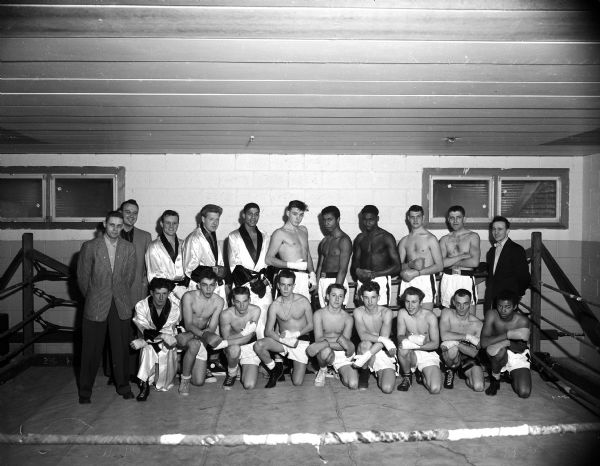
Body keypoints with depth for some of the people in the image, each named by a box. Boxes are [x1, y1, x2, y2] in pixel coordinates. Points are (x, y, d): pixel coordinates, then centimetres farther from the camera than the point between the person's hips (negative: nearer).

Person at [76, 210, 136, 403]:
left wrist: (120, 296, 11)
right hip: (95, 306, -2)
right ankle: (85, 391, 21)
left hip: (121, 306, 2)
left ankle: (123, 386, 23)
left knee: (121, 348, 7)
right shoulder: (90, 247, -2)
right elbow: (82, 277, 3)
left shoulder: (129, 248, 4)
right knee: (91, 349, 5)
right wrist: (93, 298, 9)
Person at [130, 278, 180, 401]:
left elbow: (169, 332, -14)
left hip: (167, 346, 0)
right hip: (148, 344, 0)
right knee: (148, 349, -36)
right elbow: (145, 331, -16)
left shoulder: (175, 307, -15)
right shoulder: (141, 306, -12)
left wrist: (142, 342, -21)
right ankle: (144, 385, -23)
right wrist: (163, 336, -34)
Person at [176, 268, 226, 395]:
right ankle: (184, 379, -16)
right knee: (194, 344, -40)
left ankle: (187, 368, 29)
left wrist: (192, 335, -25)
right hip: (182, 334, -3)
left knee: (199, 382, -5)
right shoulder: (189, 297, -16)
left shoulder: (218, 301, -8)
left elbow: (211, 329, -9)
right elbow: (188, 325, -21)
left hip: (200, 338, 3)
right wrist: (204, 335, -39)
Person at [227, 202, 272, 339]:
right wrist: (251, 280, -10)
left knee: (264, 323, -1)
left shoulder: (264, 237, 18)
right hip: (244, 286, -3)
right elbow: (233, 265, 0)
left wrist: (263, 278, -2)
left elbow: (268, 261, 17)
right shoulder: (234, 237, 6)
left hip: (263, 286, 3)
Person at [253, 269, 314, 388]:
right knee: (258, 345, -29)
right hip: (282, 340, 1)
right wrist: (285, 341, -24)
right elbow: (268, 331, -8)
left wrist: (295, 334, -16)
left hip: (301, 341, -1)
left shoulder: (303, 301, -6)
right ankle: (275, 370, -1)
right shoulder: (275, 305, -6)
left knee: (297, 382, -11)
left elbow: (310, 325, 1)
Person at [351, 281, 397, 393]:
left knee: (387, 388, -21)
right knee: (366, 344, -37)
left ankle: (380, 374, 15)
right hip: (365, 349, 0)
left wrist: (365, 357, -33)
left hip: (383, 352, 0)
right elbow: (363, 335, -20)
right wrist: (383, 339, -34)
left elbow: (383, 340, -21)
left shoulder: (386, 312, -11)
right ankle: (364, 373, -9)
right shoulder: (358, 312, -7)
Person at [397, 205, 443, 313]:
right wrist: (411, 265, -11)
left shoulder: (430, 239, 0)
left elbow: (439, 266, -5)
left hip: (425, 281, -3)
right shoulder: (404, 241, 14)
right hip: (408, 282, 3)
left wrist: (416, 273, -13)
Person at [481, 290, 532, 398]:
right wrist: (509, 334, -40)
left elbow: (521, 349, -15)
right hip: (499, 355, 0)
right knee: (499, 349, -38)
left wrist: (508, 342, -34)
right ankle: (495, 379, -8)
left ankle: (512, 376, 18)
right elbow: (484, 342, -30)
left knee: (524, 393, -19)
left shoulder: (523, 321, -20)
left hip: (518, 356, 1)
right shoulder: (492, 315, -20)